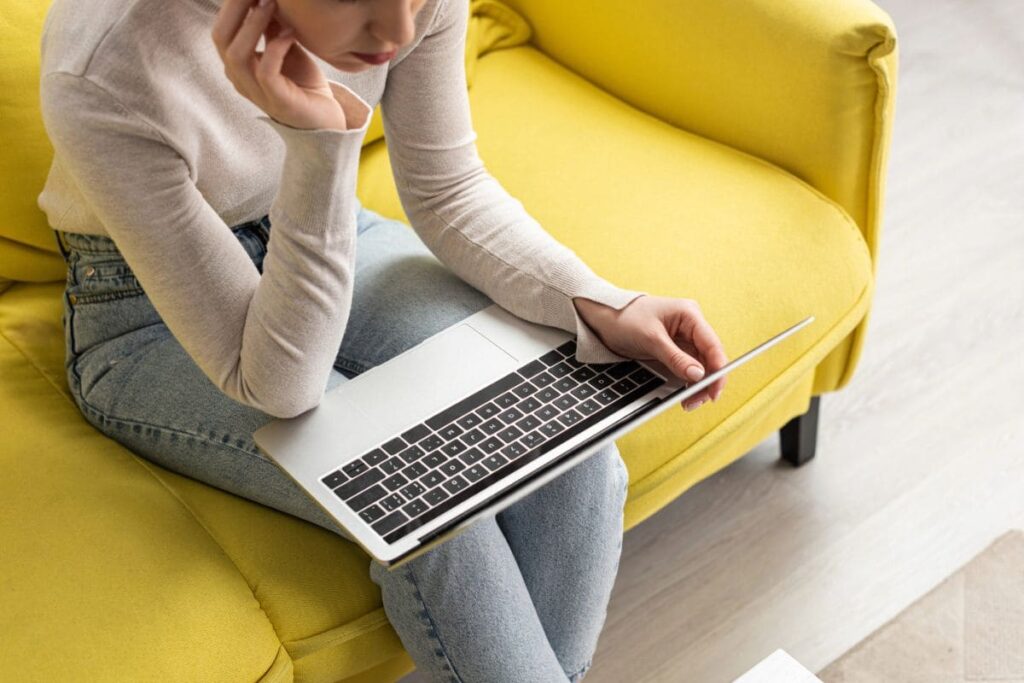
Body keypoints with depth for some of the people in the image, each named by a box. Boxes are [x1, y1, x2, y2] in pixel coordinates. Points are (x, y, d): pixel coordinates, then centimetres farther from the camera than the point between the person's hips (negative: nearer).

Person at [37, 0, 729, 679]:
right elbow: (276, 382, -29)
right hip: (153, 321, -4)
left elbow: (447, 194, -6)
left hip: (337, 238, 4)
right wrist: (317, 143, -42)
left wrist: (601, 305, -22)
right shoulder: (102, 76, -34)